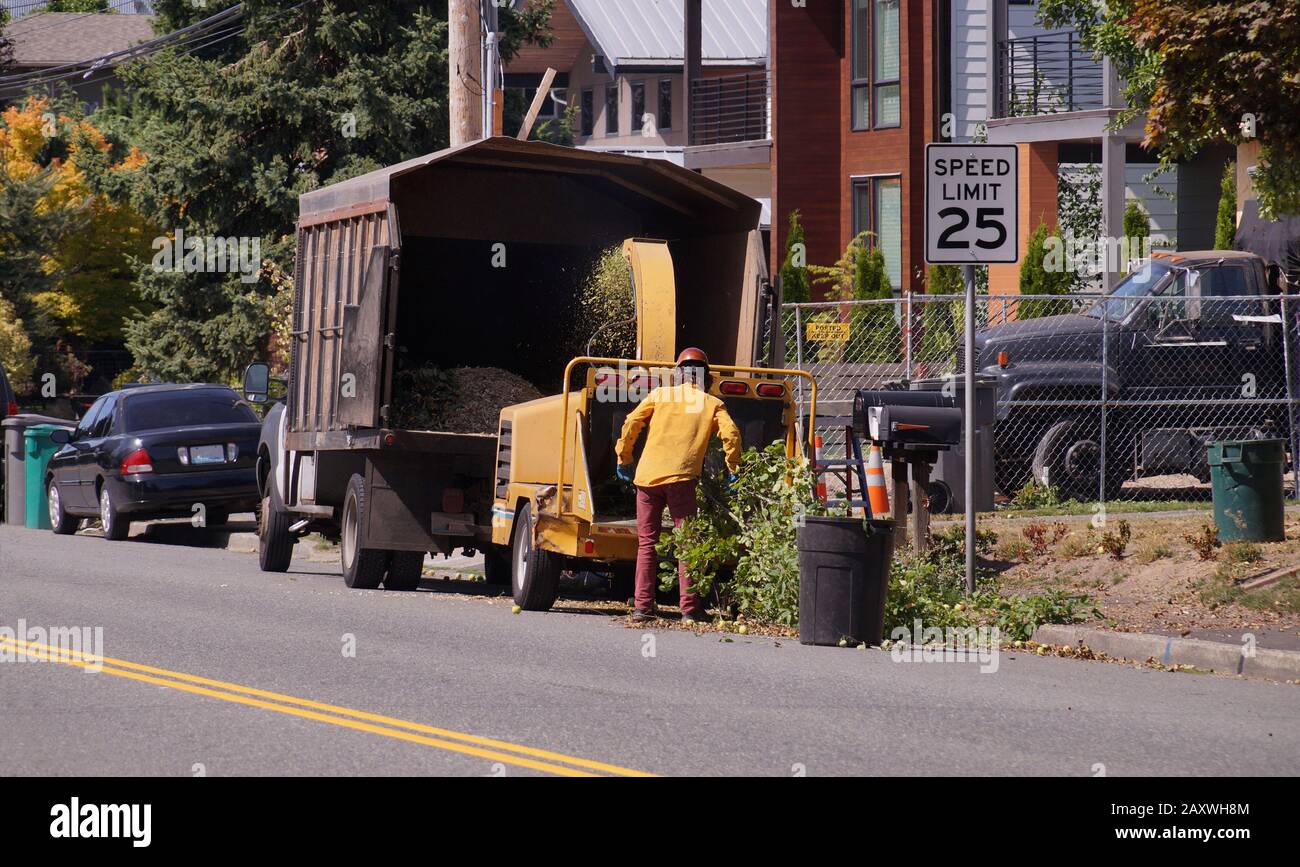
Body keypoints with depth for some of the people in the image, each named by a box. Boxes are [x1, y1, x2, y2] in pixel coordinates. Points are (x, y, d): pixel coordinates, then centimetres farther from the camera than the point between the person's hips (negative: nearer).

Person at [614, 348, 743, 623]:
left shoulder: (660, 395, 14)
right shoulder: (713, 404, 11)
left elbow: (631, 423, 5)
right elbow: (731, 433, -3)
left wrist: (624, 459, 14)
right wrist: (732, 467, 8)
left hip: (647, 476, 2)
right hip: (681, 477, -2)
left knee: (646, 543, 9)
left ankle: (642, 607, 5)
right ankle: (689, 608, -3)